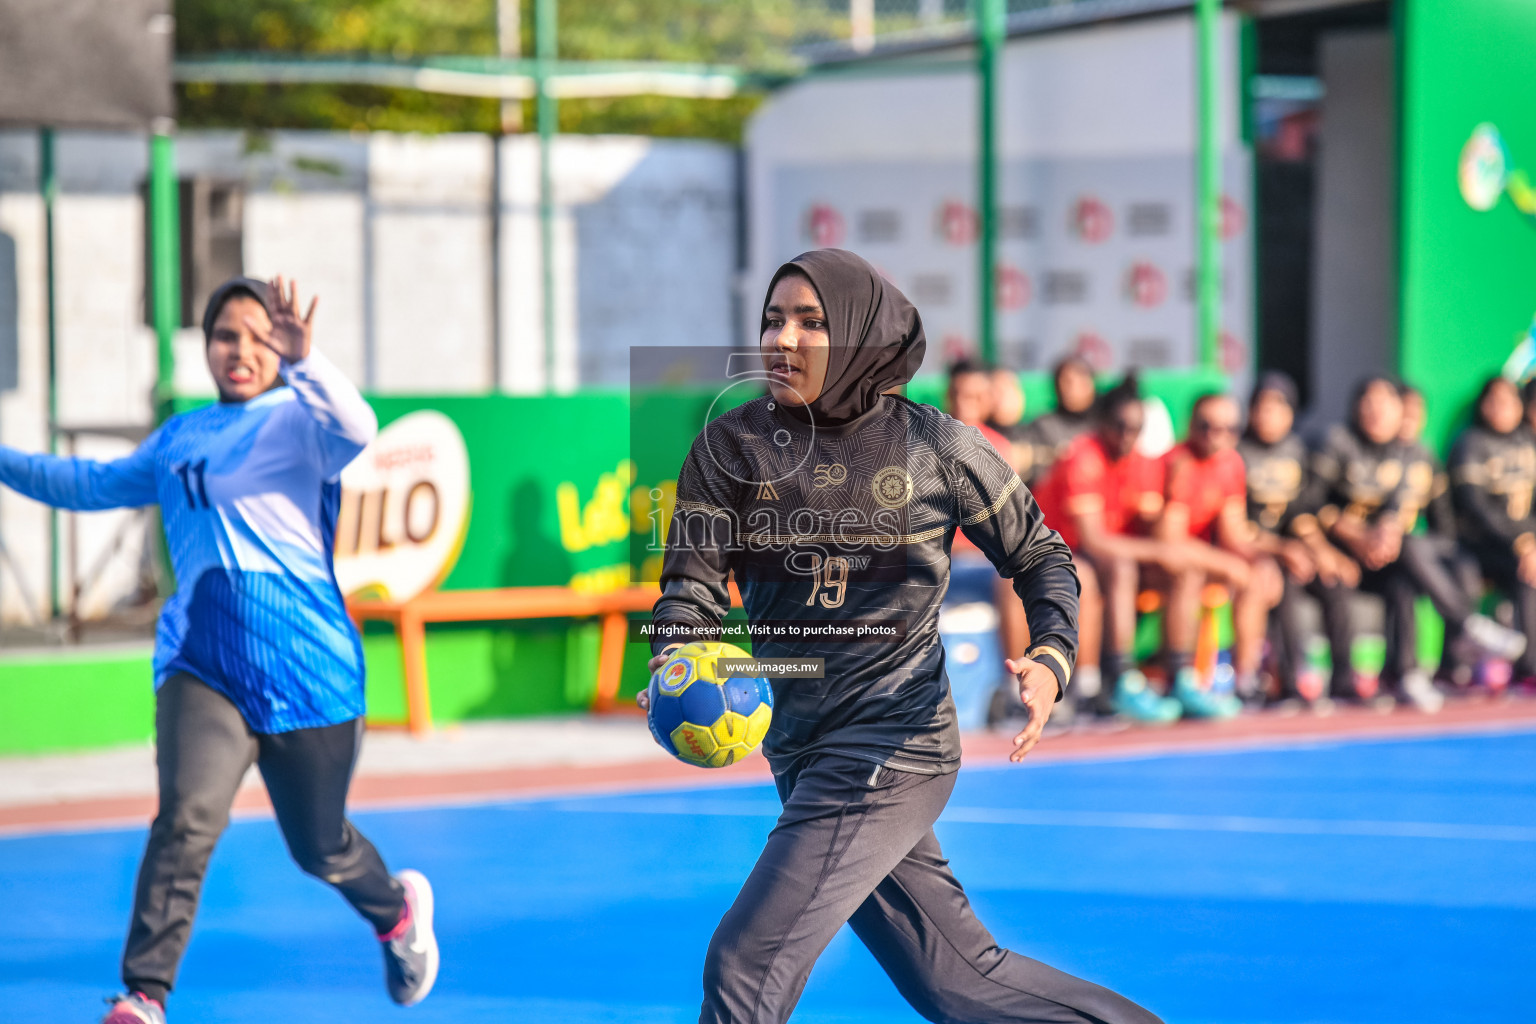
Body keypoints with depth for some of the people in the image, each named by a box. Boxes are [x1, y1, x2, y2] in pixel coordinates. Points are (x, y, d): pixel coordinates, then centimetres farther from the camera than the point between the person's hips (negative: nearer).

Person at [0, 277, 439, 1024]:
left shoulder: (299, 418, -1)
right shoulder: (179, 437, 15)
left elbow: (354, 430, -25)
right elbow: (96, 484, 30)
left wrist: (303, 360, -43)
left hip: (302, 663, -2)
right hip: (201, 661, 2)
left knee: (318, 850, 13)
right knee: (186, 819, -22)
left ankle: (398, 911, 46)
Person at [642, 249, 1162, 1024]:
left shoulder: (936, 448, -6)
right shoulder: (731, 447, 1)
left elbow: (1039, 557, 4)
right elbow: (692, 582, -2)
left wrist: (1051, 660, -14)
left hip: (891, 747, -5)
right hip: (801, 753, 5)